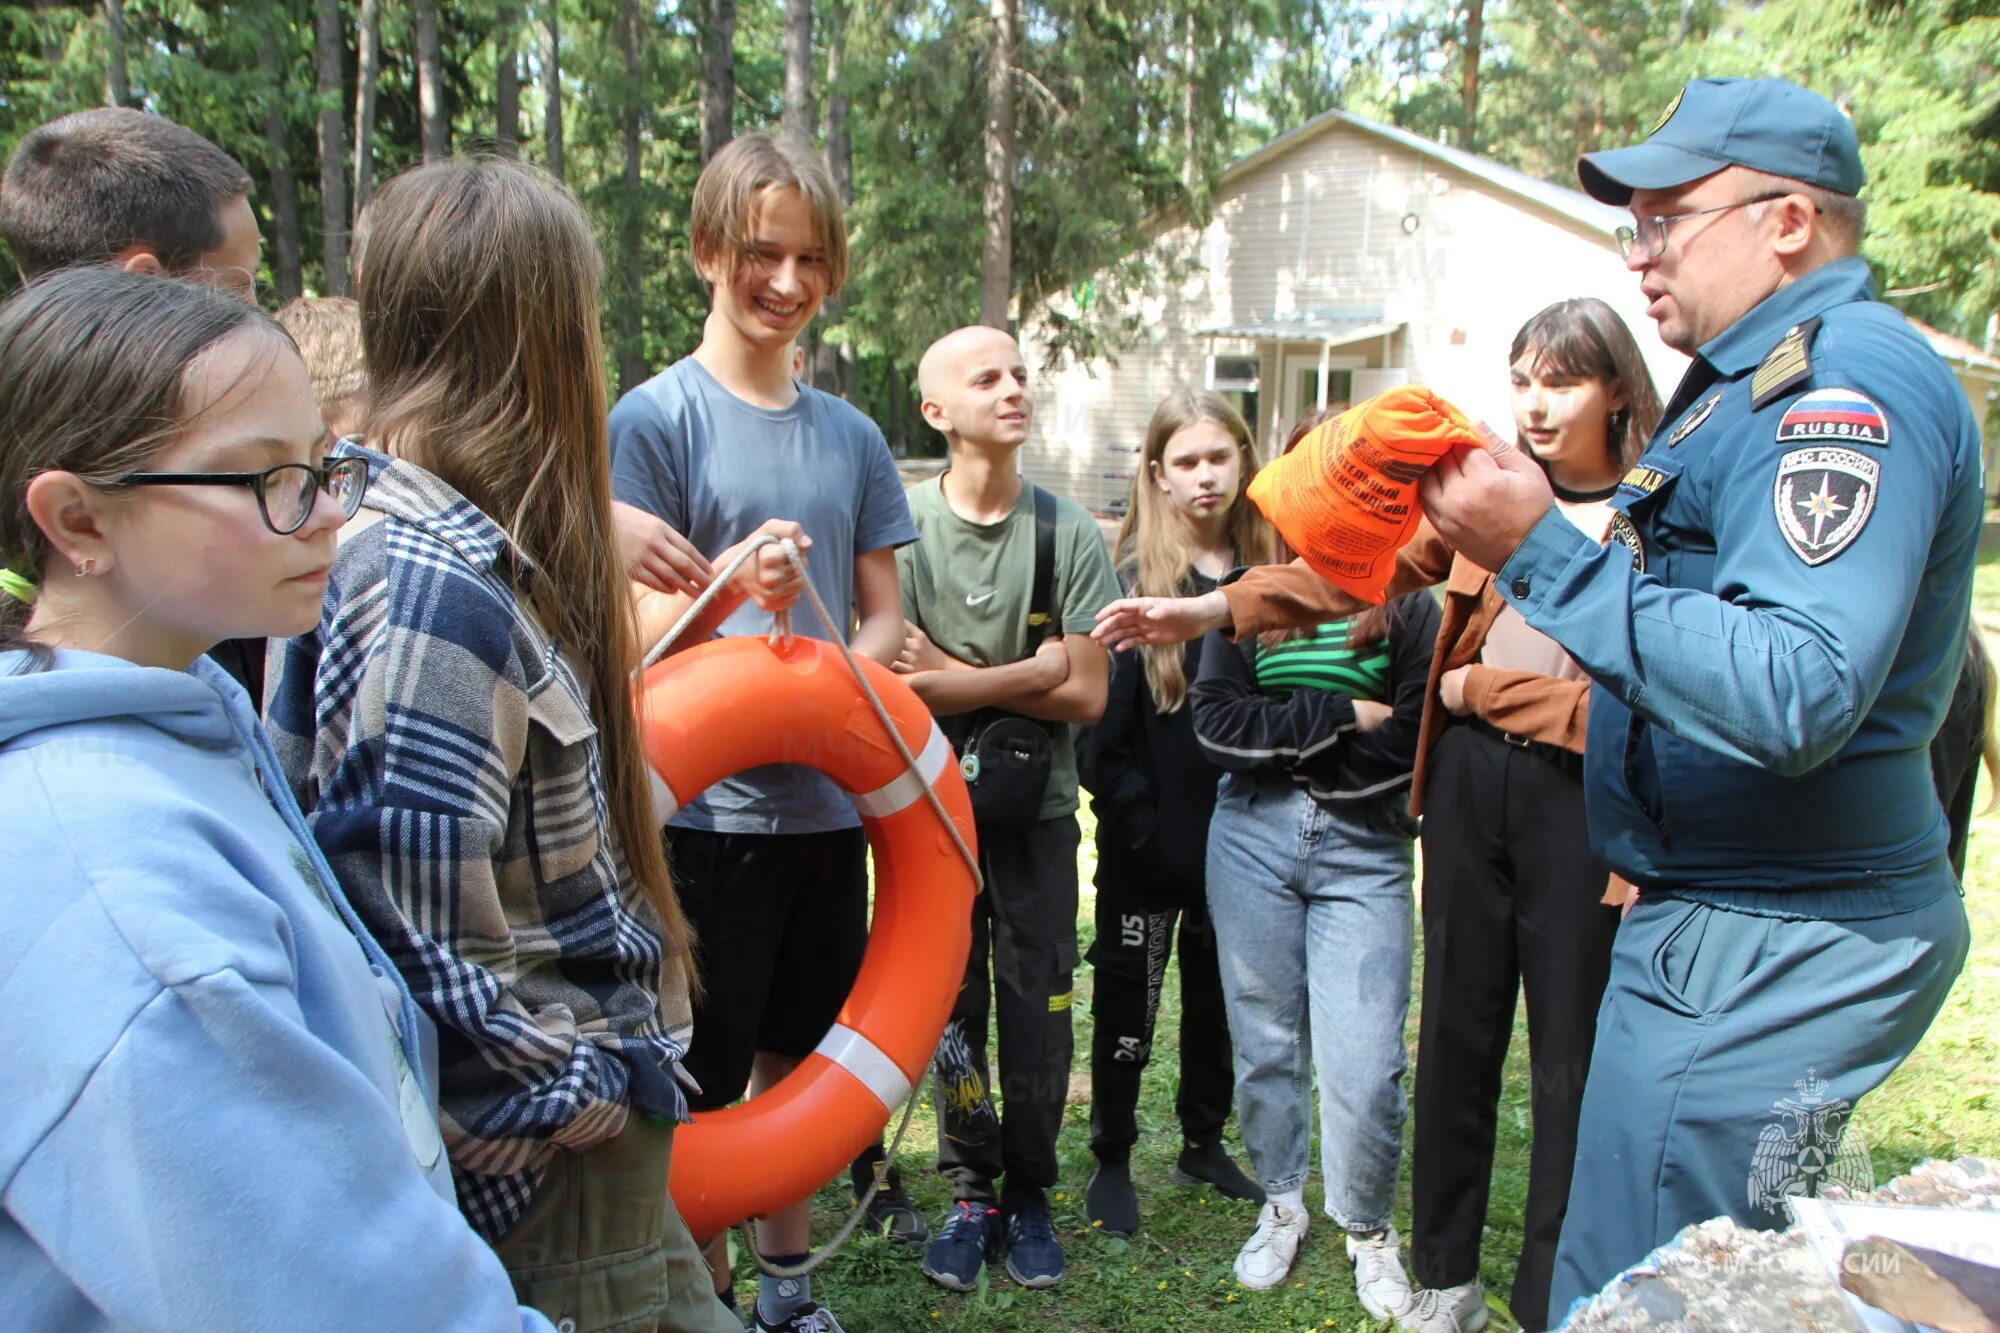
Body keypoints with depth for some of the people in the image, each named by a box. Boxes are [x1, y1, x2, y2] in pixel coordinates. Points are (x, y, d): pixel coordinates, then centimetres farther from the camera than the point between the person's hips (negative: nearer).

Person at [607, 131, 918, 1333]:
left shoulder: (850, 433, 11)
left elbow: (886, 612, 12)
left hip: (828, 798, 5)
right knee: (706, 1076, 5)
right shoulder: (658, 416, -4)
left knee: (798, 1055, 17)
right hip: (708, 802, -5)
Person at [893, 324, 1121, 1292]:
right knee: (950, 1006, 8)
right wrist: (1030, 673, -14)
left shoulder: (1069, 531, -5)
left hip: (1038, 811, 1)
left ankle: (1027, 1195, 25)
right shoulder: (902, 523, -8)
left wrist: (954, 676, -12)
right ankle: (969, 1194, 26)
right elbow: (895, 685, -14)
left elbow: (1086, 696, -8)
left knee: (1038, 1009, 6)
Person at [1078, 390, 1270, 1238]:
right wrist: (1129, 809, -16)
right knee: (1129, 1000, 8)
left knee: (1219, 994, 18)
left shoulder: (1267, 571, 3)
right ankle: (1112, 1161, 25)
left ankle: (1203, 1143, 36)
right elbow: (1098, 706, -12)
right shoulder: (1130, 573, -10)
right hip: (1151, 836, -4)